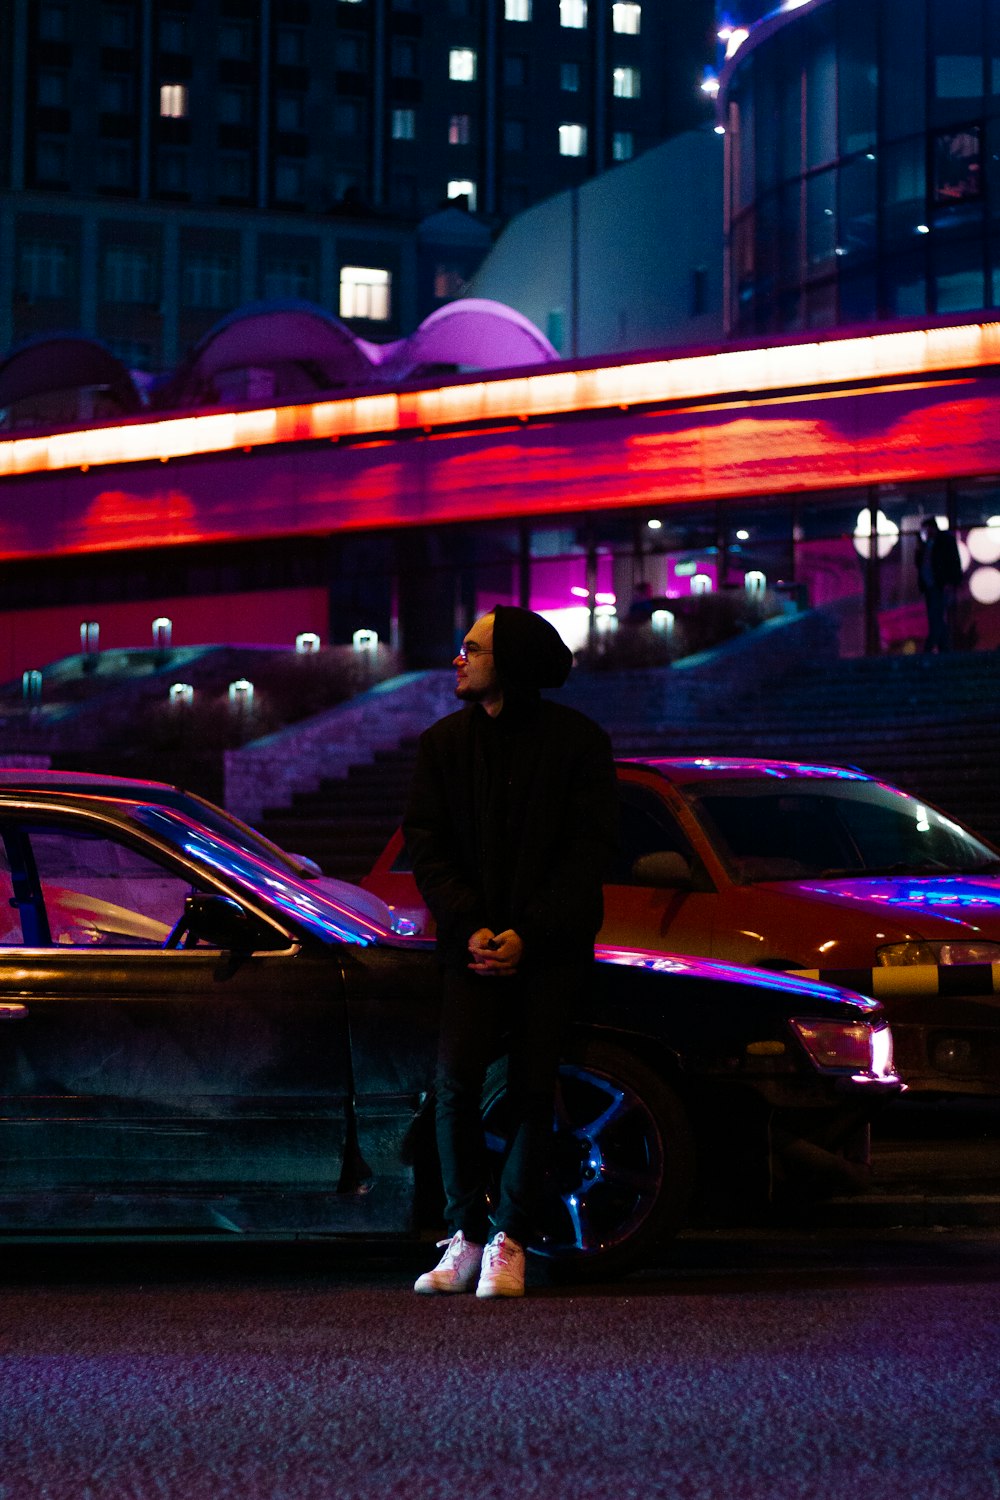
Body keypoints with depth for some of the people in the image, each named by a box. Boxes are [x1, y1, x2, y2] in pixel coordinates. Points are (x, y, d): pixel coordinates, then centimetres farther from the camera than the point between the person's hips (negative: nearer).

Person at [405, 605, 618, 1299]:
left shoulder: (578, 740, -1)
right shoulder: (444, 742, 7)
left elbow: (592, 849, -3)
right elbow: (426, 844, 6)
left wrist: (528, 935, -11)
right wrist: (470, 927, -9)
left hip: (551, 947, -2)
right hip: (475, 946, 2)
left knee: (532, 1087, -6)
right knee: (456, 1082, -13)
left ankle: (510, 1241, 3)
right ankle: (465, 1236, -2)